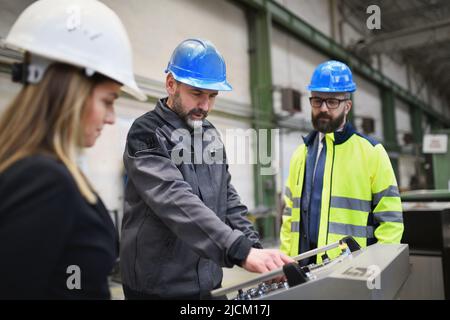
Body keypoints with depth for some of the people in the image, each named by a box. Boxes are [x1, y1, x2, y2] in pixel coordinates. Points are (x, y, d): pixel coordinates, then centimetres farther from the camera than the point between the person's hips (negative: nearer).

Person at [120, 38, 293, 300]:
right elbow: (177, 202, -29)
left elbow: (227, 197, 9)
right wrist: (241, 251, -37)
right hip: (158, 286, -6)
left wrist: (254, 247, -3)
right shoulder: (147, 134, -15)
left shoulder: (210, 135, 7)